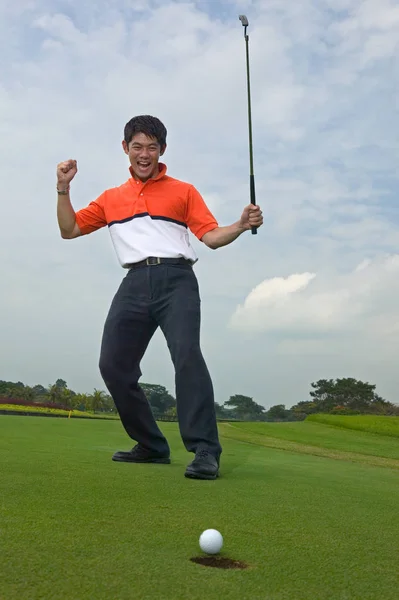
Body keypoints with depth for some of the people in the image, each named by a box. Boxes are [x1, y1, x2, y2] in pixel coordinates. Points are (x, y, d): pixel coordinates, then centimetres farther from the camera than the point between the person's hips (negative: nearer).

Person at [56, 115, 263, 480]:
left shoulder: (184, 192, 16)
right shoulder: (111, 198, 24)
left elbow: (211, 236, 7)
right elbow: (69, 230, 23)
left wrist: (241, 225, -13)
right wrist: (63, 188, 11)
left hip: (176, 279, -3)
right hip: (135, 283, 4)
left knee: (187, 354, -23)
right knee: (113, 364, -7)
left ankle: (205, 450, -22)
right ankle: (151, 446, 8)